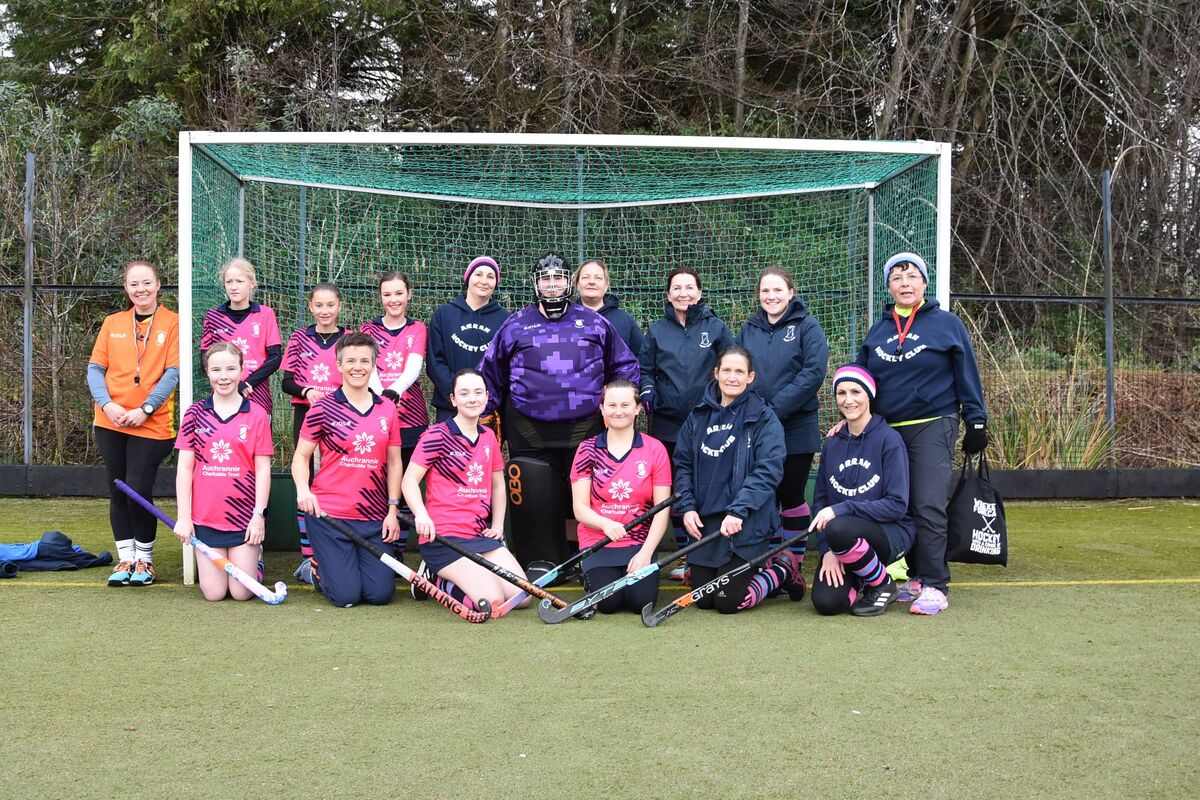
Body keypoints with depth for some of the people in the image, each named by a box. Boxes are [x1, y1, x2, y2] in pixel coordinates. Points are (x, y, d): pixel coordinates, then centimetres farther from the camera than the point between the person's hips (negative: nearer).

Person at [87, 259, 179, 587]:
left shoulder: (172, 323, -2)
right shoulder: (112, 323, 9)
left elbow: (172, 373, -7)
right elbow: (95, 368, 7)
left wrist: (145, 409, -15)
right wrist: (107, 404, -10)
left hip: (151, 425, -4)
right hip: (110, 423, 4)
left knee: (139, 492, -8)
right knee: (118, 492, 7)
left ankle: (144, 560, 10)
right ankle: (125, 559, 17)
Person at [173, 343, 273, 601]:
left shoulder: (257, 415, 0)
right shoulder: (194, 414, 3)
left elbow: (263, 470, 1)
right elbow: (184, 468, 3)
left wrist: (259, 514, -6)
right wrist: (183, 517, -2)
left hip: (245, 518, -1)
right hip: (205, 517, 1)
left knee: (242, 592, -3)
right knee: (214, 592, -1)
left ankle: (253, 561, 29)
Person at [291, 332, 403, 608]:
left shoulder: (387, 409, 8)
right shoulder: (323, 407, -3)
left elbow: (394, 463, 11)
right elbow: (301, 456, 0)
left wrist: (393, 510, 5)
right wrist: (303, 490, -19)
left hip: (374, 518, 4)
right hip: (328, 514, -3)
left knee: (381, 594, -3)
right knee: (346, 596, -9)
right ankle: (320, 570, 25)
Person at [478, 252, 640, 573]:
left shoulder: (594, 323, 11)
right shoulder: (515, 325, 11)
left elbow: (624, 365, 18)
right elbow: (490, 372, 17)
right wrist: (484, 411, 11)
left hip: (585, 429, 0)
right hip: (531, 434, 0)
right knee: (536, 498, 0)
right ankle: (540, 562, 11)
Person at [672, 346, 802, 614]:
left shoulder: (764, 418, -3)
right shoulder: (699, 416, 10)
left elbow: (768, 470, -13)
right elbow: (683, 464, 11)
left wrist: (737, 511, -22)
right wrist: (687, 507, -4)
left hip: (745, 524, -5)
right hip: (704, 522, 5)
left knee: (728, 602, -9)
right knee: (703, 599, 5)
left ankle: (784, 570, 17)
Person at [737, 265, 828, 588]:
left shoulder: (806, 327, -2)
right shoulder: (748, 330, 11)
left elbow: (814, 372, -13)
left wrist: (777, 407, -18)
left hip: (795, 428, -4)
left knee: (791, 497, 2)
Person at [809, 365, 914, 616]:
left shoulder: (889, 440, -10)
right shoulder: (832, 444, 6)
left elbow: (897, 505, -15)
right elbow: (819, 501, 6)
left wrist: (841, 509, -24)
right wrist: (827, 550, -10)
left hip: (890, 533, -4)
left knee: (839, 529, -36)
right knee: (827, 602, -21)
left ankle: (883, 585, -8)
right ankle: (857, 580, 16)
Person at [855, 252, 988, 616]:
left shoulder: (947, 324, 1)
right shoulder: (878, 331, 12)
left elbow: (967, 377, 2)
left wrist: (976, 421, -1)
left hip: (933, 427, -5)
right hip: (887, 431, 5)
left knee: (928, 507, -12)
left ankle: (935, 585, -9)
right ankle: (914, 575, 17)